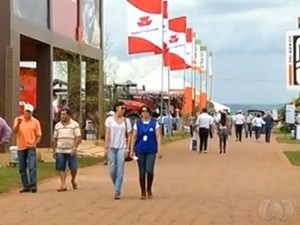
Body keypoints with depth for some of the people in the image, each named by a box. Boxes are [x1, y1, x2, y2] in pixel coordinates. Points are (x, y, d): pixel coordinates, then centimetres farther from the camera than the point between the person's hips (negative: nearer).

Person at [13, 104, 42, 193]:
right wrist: (18, 124, -28)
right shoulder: (18, 119, 4)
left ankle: (33, 185, -10)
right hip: (21, 147, 2)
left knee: (32, 167, -12)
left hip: (31, 147, -2)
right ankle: (26, 186, 14)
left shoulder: (35, 121, 1)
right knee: (22, 168, 6)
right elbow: (14, 131, -10)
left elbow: (39, 135, 4)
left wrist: (35, 144, -12)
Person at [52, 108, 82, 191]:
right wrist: (54, 150, 9)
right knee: (61, 168, -2)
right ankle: (63, 185, 2)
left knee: (73, 168, -1)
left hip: (71, 151, -3)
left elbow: (78, 137, -7)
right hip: (60, 151, 3)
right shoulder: (57, 125, 11)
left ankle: (73, 180, 26)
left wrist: (74, 148, -18)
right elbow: (55, 139, 14)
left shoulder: (74, 124, -1)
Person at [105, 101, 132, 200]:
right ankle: (117, 187, 23)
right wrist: (106, 147, -8)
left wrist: (127, 148, -2)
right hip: (112, 147, 0)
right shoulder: (109, 120, 4)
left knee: (120, 170, -6)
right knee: (112, 169, -1)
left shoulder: (126, 121, 6)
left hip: (122, 147, 0)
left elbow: (129, 135, 5)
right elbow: (107, 134, 0)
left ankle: (117, 192, -5)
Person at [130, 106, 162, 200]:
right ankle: (143, 192, 15)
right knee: (142, 172, 3)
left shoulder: (155, 123, 2)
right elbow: (134, 137, 5)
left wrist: (159, 150, -7)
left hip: (151, 151, -1)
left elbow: (158, 137, -1)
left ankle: (149, 189, 11)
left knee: (149, 170, -13)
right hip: (140, 151, 1)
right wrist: (132, 150, 0)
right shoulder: (137, 124, 5)